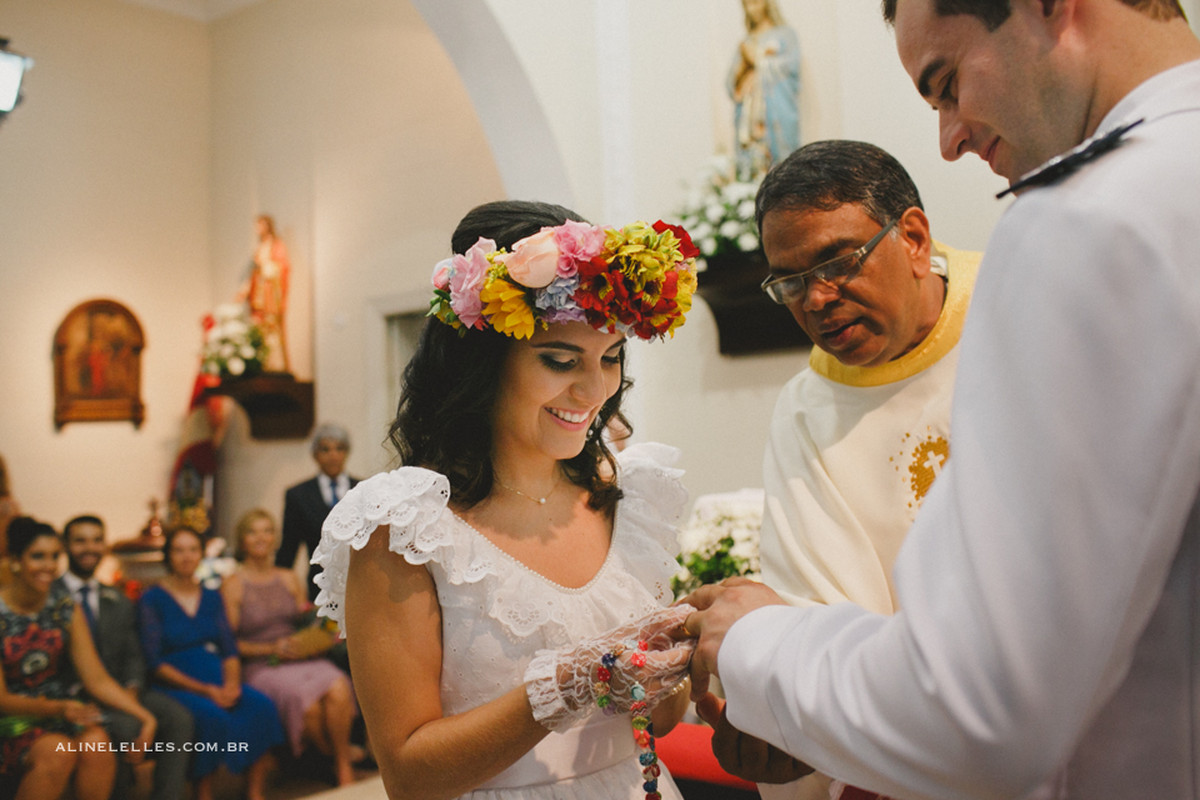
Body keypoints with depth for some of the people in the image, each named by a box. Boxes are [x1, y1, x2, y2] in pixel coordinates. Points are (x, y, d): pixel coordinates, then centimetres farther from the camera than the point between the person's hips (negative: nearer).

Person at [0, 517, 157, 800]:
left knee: (96, 742, -28)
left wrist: (143, 716, -13)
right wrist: (57, 708, -27)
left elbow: (97, 679, 0)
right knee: (57, 750, -33)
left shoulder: (66, 608, 2)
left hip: (57, 711, 4)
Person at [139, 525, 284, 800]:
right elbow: (155, 663, -5)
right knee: (211, 715, -35)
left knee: (261, 705, -24)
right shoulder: (152, 600, 2)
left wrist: (231, 685, -10)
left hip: (218, 681, 4)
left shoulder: (212, 597, 17)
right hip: (175, 686, -4)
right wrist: (203, 690, -15)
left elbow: (230, 650, 12)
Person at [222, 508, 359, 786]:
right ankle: (333, 753, -1)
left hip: (301, 658, 4)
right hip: (260, 667, -4)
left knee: (338, 691, -29)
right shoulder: (233, 585, 3)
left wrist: (309, 641, -3)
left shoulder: (289, 579, 17)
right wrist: (272, 648, -12)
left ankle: (344, 764, -10)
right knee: (309, 703, -32)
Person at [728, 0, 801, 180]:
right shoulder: (746, 43, 23)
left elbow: (791, 64, -5)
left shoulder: (785, 35, 12)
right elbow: (731, 84, 17)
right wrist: (743, 64, -3)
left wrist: (758, 60, 1)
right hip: (748, 116, 4)